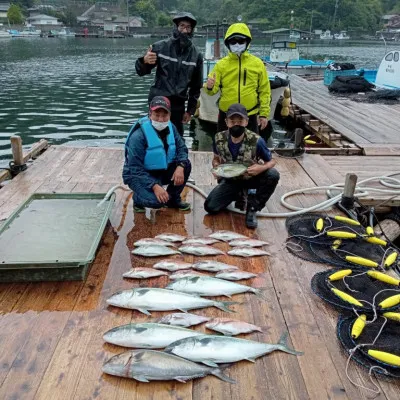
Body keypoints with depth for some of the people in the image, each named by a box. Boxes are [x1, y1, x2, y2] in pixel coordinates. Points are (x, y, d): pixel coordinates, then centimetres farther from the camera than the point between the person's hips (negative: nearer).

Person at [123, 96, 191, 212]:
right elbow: (135, 169, -25)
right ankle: (138, 198, 5)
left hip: (161, 171, 6)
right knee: (157, 200, -31)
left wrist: (180, 166, -23)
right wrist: (154, 186, -35)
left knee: (186, 165, -16)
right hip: (138, 175, -6)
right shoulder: (138, 135, -26)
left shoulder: (170, 127, -6)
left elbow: (182, 148, -1)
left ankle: (173, 198, 6)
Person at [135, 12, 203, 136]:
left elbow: (196, 86, 10)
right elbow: (141, 72, 1)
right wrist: (144, 61, -22)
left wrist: (190, 110, 6)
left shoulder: (196, 55, 4)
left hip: (178, 105, 2)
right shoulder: (160, 47, -3)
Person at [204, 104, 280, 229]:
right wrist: (216, 167, -20)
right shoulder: (219, 138, -15)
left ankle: (253, 208, -11)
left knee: (273, 175, -32)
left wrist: (261, 168, -34)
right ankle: (239, 194, 17)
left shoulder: (256, 141, -24)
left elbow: (271, 161, -10)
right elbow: (216, 158, 5)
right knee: (210, 207, -14)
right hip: (230, 179, 2)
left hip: (251, 178, -2)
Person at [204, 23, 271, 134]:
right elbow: (213, 89, 0)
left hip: (250, 116, 0)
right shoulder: (221, 64, 3)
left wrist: (264, 114, 2)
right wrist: (209, 87, -24)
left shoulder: (257, 63, 3)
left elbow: (264, 90, 6)